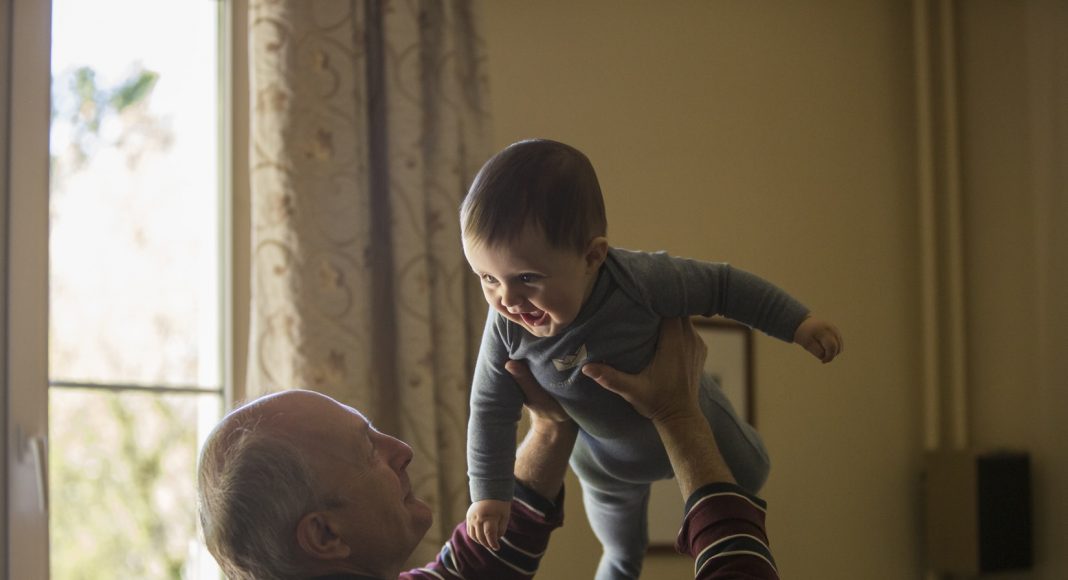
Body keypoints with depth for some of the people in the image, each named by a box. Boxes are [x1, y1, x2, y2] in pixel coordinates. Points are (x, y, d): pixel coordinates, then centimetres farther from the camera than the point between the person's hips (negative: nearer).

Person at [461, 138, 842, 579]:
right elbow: (490, 410, -18)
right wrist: (489, 493, -17)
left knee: (748, 477, 28)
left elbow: (722, 286, -27)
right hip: (603, 461, 2)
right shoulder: (507, 327, -33)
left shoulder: (639, 281, -42)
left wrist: (797, 323, -24)